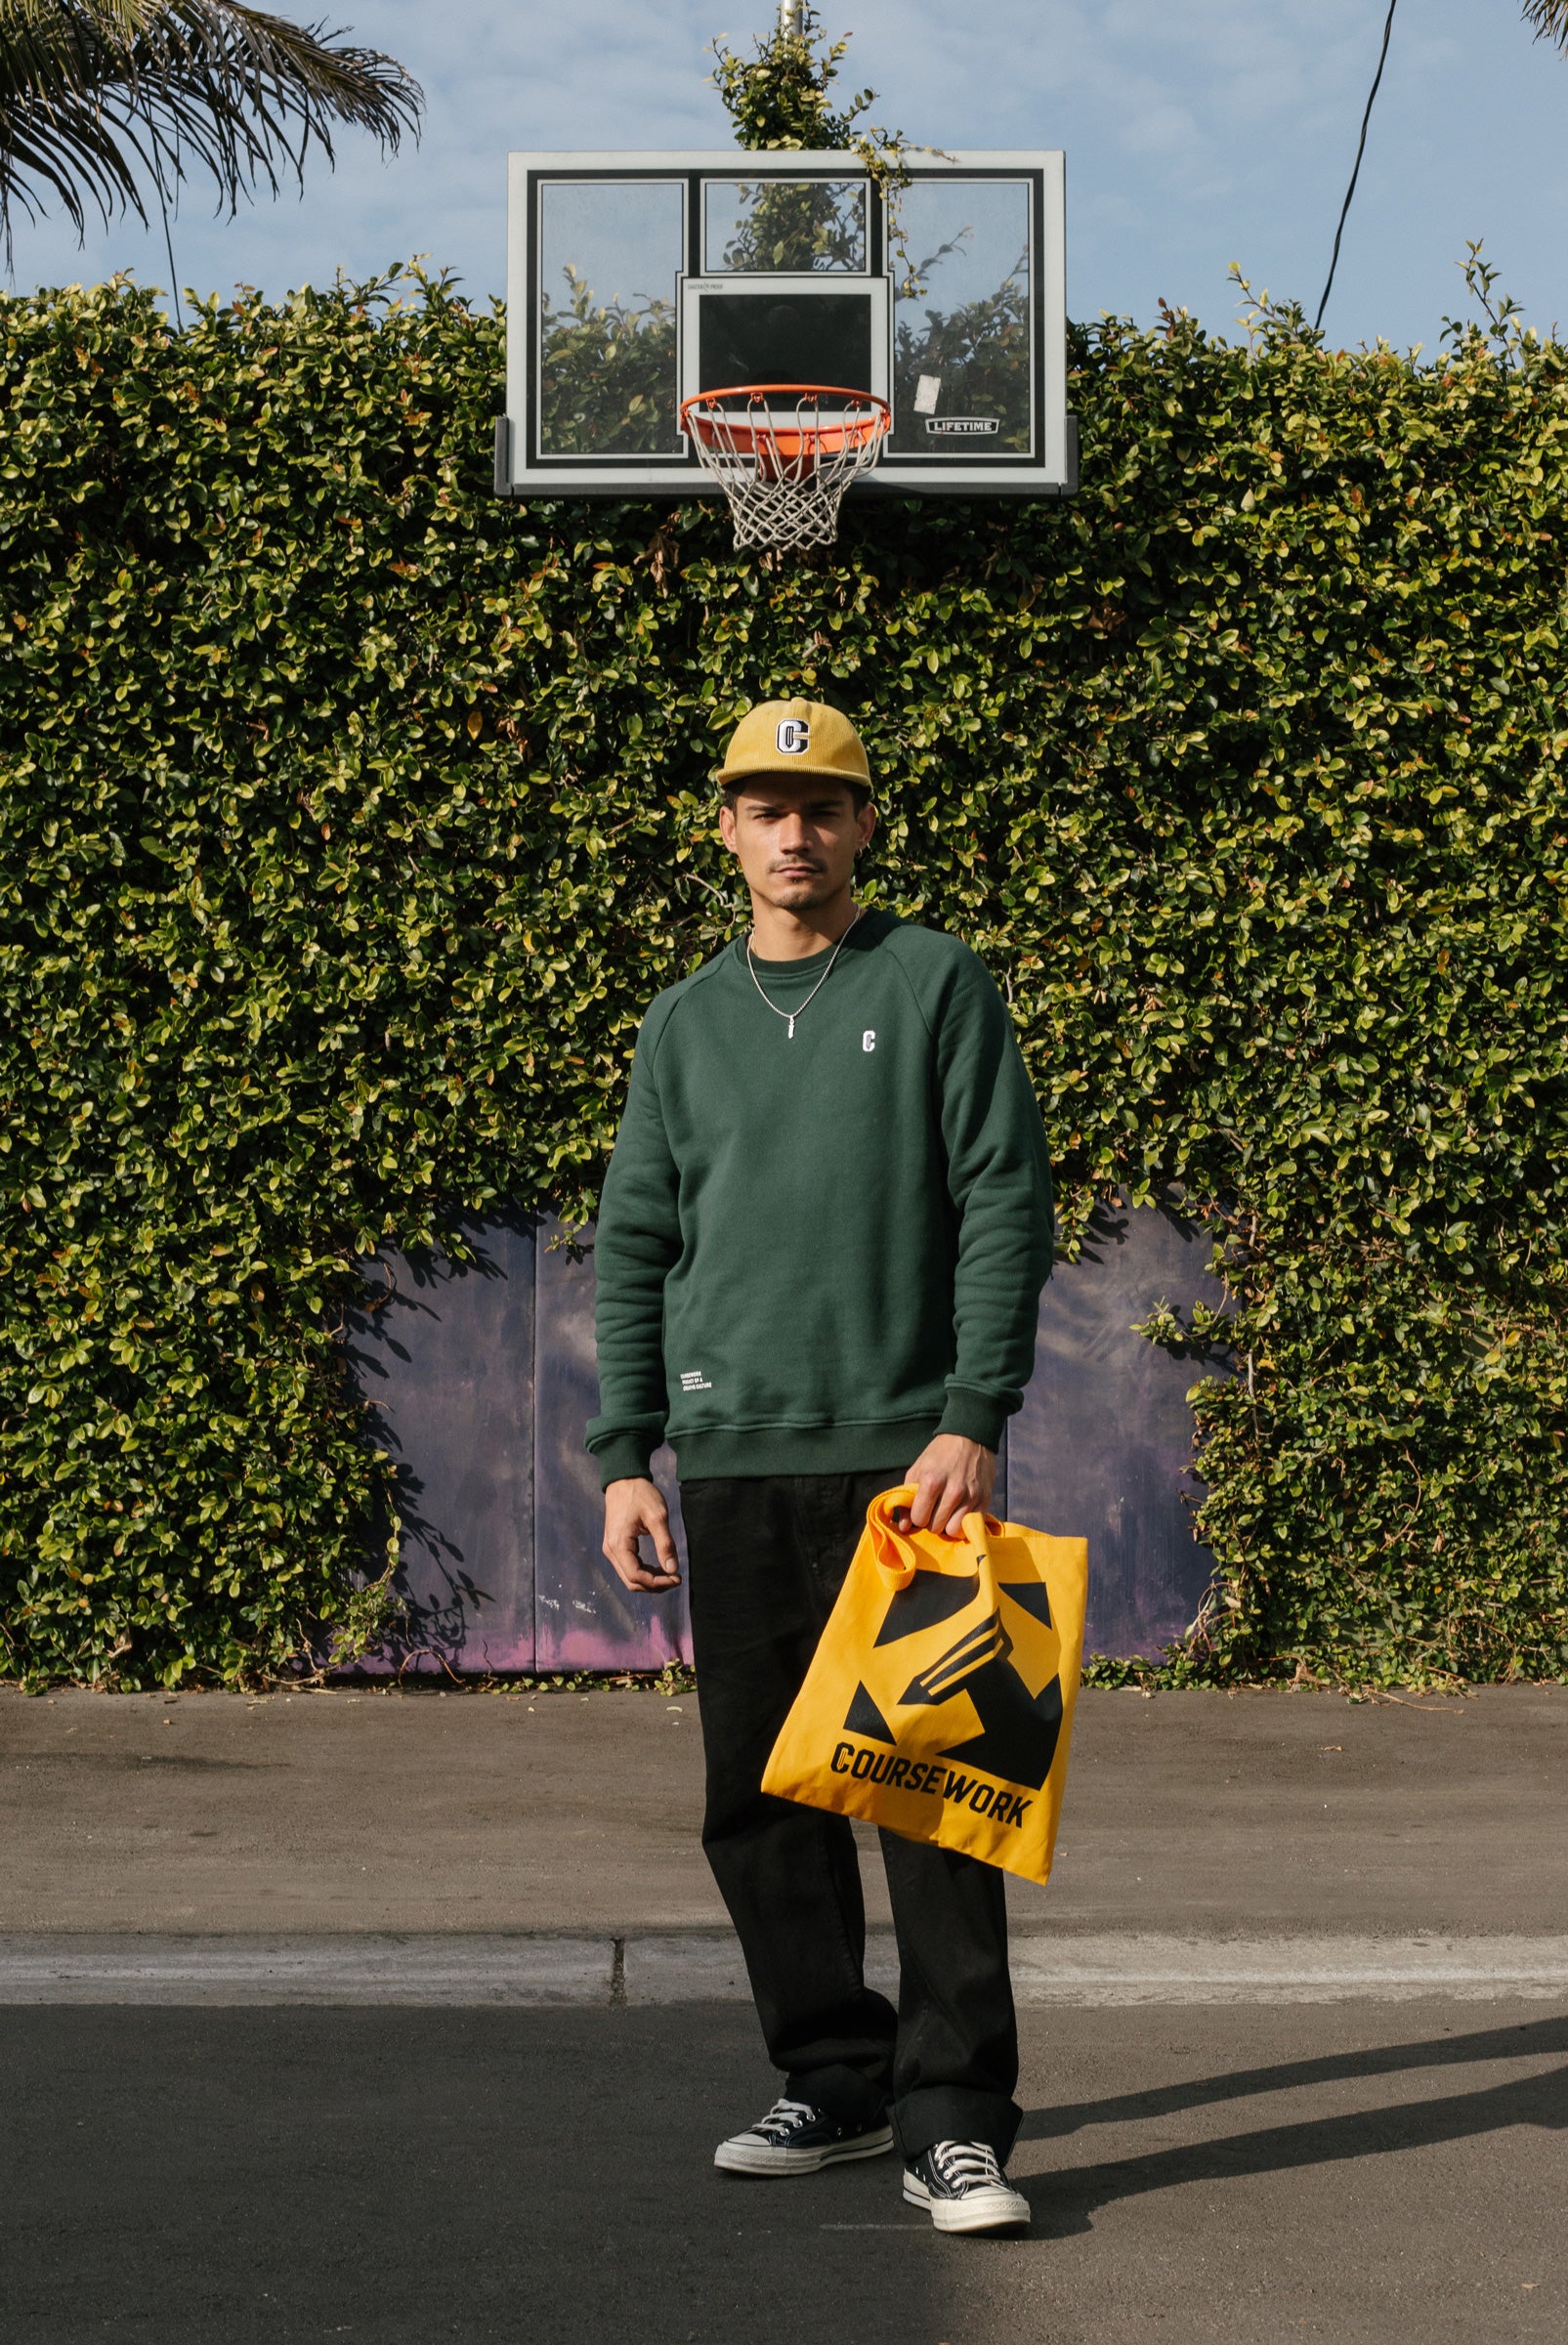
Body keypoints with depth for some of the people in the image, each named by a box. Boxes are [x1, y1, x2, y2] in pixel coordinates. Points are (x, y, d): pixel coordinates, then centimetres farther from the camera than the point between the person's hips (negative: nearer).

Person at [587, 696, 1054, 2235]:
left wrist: (972, 1417, -11)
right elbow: (634, 1245, 15)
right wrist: (624, 1456, 7)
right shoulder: (686, 1024, 14)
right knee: (760, 1796, 7)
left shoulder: (937, 986, 4)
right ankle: (836, 2084, 19)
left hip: (902, 1453, -4)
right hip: (732, 1462, 4)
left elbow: (1006, 1204, -2)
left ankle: (952, 2122, -3)